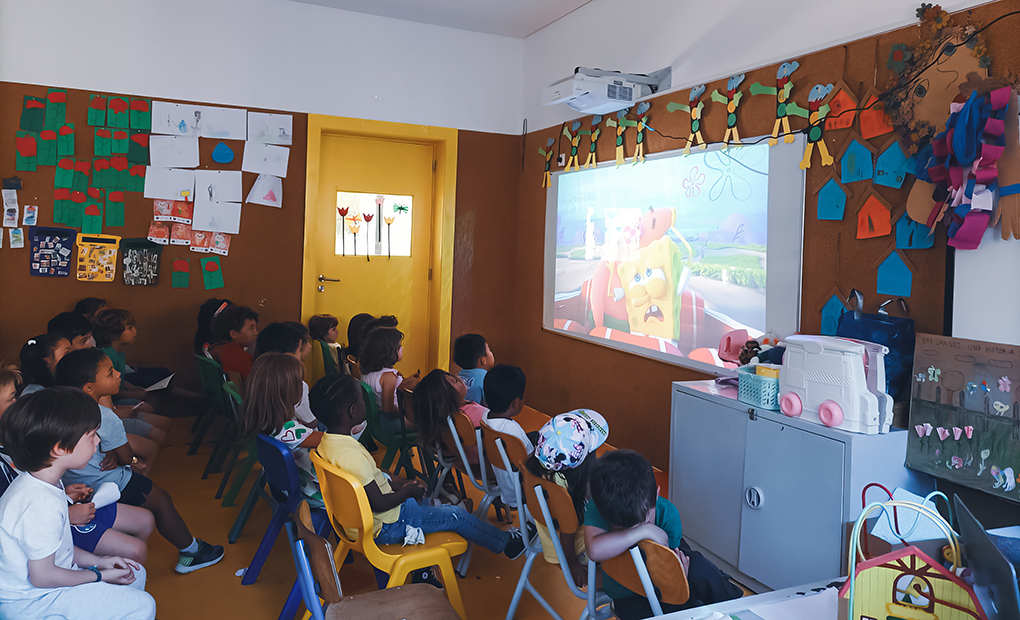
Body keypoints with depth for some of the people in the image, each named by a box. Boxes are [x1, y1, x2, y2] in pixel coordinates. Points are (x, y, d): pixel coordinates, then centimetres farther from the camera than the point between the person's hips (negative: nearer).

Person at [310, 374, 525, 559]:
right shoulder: (352, 455, -34)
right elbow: (379, 504, -29)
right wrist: (407, 492, -12)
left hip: (360, 520, 9)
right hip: (386, 527, -9)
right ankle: (505, 542, 29)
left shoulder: (326, 443, -5)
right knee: (457, 516, 6)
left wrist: (396, 484, 6)